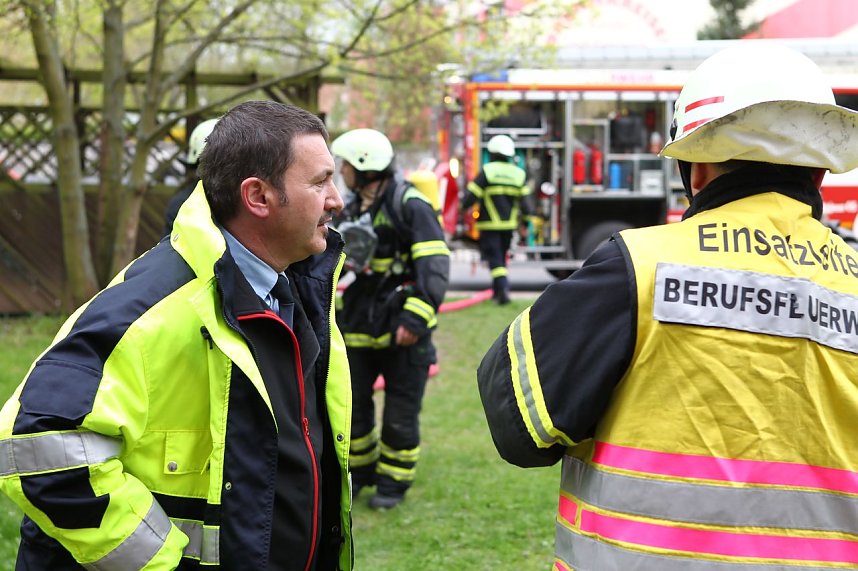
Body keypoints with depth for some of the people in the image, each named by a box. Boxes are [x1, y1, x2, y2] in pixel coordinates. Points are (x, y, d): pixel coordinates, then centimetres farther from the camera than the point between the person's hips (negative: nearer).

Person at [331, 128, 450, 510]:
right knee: (352, 404, 12)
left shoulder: (411, 207, -13)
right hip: (359, 328, 7)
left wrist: (416, 319, -24)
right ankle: (359, 471, 28)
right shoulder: (350, 210, 11)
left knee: (400, 413, 2)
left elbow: (434, 267, -18)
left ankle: (394, 481, 17)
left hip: (403, 330, -7)